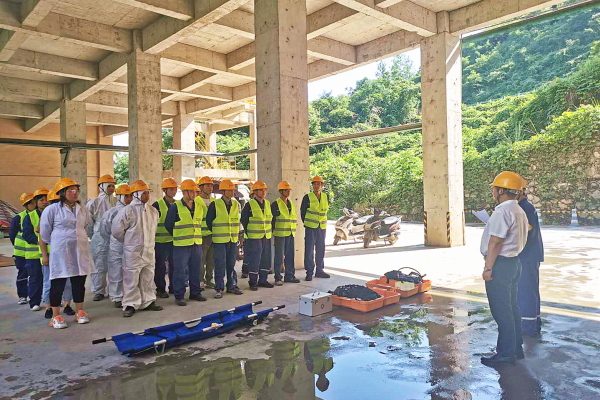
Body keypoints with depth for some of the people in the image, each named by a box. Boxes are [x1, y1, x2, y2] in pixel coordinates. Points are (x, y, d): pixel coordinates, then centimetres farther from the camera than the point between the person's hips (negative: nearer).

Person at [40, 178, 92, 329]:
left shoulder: (82, 209, 8)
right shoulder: (52, 209, -9)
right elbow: (45, 231, -2)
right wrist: (56, 243, 8)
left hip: (80, 251, 5)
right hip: (61, 252, -5)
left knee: (79, 282, 10)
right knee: (58, 284, 2)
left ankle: (80, 312, 22)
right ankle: (56, 316, 13)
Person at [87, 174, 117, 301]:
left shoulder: (117, 202, 6)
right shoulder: (94, 202, 0)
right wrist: (94, 235, 6)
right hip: (100, 238, -2)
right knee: (99, 266, 4)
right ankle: (98, 291, 15)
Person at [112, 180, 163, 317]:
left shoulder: (153, 211, 7)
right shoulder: (128, 210, -12)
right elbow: (116, 230, -7)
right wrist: (128, 241, 4)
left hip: (148, 250, 6)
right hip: (132, 251, -6)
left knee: (148, 277, 13)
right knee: (131, 278, 0)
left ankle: (148, 301, 25)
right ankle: (130, 305, 10)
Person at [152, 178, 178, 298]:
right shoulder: (158, 205, -7)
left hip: (175, 240, 5)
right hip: (161, 240, -5)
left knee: (174, 265, 10)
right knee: (161, 266, 2)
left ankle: (173, 287, 22)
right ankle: (160, 289, 13)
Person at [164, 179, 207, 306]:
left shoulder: (198, 207, 10)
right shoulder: (175, 207, -7)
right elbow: (168, 225, 0)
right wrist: (178, 236, 9)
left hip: (197, 244, 6)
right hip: (181, 245, -5)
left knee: (196, 270, 12)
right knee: (180, 271, -1)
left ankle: (195, 293, 24)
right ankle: (179, 296, 9)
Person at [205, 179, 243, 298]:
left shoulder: (236, 204, 8)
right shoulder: (214, 205, -7)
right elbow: (208, 221, -2)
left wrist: (236, 233, 12)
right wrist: (216, 233, 4)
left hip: (233, 240, 5)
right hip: (219, 240, -4)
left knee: (231, 264, 11)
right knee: (220, 265, -3)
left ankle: (232, 286, 21)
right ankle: (219, 288, 6)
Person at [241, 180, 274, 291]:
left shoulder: (267, 204, 11)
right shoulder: (249, 205, -8)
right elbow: (243, 220, -4)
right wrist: (248, 232, -3)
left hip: (266, 237, 7)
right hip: (254, 237, -6)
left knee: (266, 259, 11)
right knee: (254, 260, -4)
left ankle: (262, 280, 22)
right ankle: (253, 282, 6)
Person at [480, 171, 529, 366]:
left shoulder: (502, 212, -19)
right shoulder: (520, 211, 14)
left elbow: (495, 242, -22)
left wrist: (488, 267, -19)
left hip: (500, 264, -10)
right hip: (514, 262, 10)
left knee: (501, 310, -3)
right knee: (512, 308, 18)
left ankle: (505, 353, 4)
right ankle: (516, 348, 28)